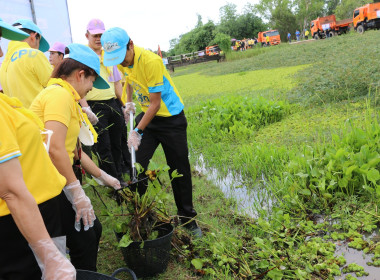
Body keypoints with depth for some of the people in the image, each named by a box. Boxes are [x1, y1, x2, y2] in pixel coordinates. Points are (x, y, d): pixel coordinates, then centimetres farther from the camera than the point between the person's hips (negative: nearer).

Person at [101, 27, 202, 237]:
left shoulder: (151, 61, -27)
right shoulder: (124, 60, -4)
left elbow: (155, 103, -24)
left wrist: (137, 131, -22)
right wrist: (129, 102, 10)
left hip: (171, 118, -6)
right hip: (147, 116, 6)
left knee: (179, 170, 2)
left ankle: (188, 218, 18)